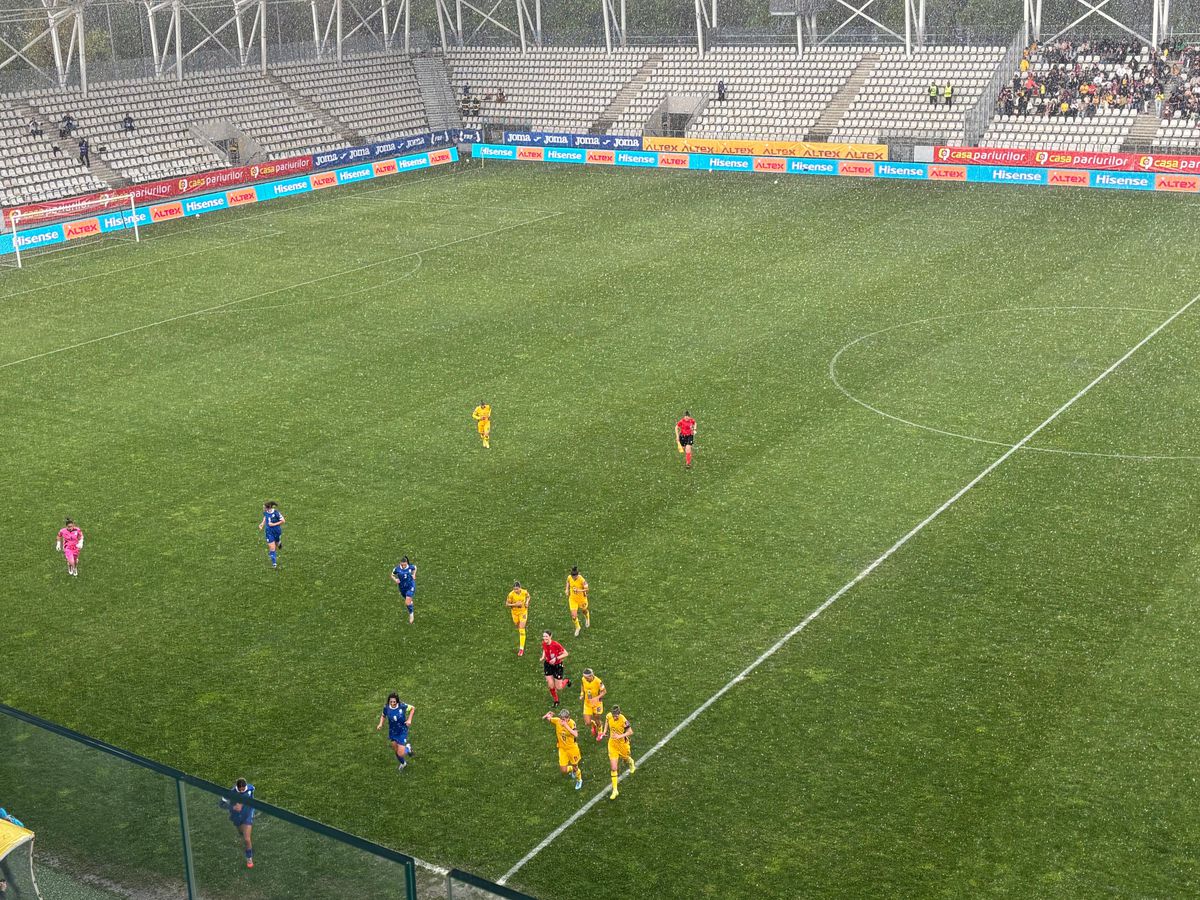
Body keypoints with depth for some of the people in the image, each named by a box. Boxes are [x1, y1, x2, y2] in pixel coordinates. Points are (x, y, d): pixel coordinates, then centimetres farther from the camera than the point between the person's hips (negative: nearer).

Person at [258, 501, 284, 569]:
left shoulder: (276, 513, -26)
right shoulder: (265, 512, -9)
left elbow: (283, 521, -17)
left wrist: (274, 524, -23)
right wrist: (262, 523, 1)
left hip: (276, 531, -3)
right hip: (269, 532, 3)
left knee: (276, 544, 23)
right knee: (272, 548, -2)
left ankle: (279, 543, 62)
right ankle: (274, 564, 5)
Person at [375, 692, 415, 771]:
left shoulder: (402, 706, -26)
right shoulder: (386, 707, -18)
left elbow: (412, 708, -7)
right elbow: (383, 716, 3)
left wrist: (409, 719, -16)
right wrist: (380, 724, -14)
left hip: (402, 732, -3)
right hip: (392, 732, 3)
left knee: (400, 754, -6)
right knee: (396, 751, 20)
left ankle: (408, 748, 28)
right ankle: (403, 763, 50)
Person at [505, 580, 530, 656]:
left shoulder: (524, 592, -17)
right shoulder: (511, 594, -20)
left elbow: (528, 597, 7)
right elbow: (507, 604, -10)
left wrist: (527, 602, -13)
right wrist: (515, 604, -25)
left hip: (523, 612, -1)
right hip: (515, 612, 1)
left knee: (522, 630, -9)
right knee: (518, 628, 17)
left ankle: (521, 648, -8)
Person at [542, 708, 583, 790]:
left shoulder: (571, 722, -26)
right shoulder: (557, 721, -17)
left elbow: (575, 735, -41)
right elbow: (545, 718, -7)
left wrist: (566, 726, -46)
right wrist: (547, 716, -31)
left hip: (572, 748, -3)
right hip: (562, 748, 3)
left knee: (575, 767, 17)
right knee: (564, 770, 3)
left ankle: (579, 780, 49)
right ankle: (572, 769, 41)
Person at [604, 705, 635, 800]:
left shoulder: (623, 720, -30)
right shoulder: (609, 716, -16)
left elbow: (630, 732, -20)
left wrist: (620, 736, -31)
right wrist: (605, 730, -2)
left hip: (622, 743, -3)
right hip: (612, 743, 3)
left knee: (625, 758, 28)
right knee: (613, 768, -2)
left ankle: (631, 763, 68)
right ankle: (615, 790, 5)